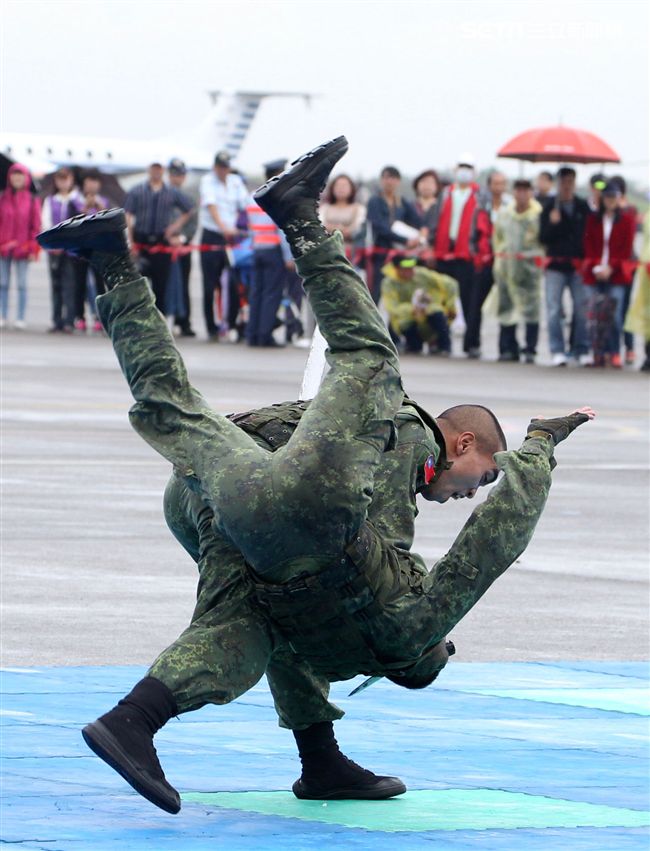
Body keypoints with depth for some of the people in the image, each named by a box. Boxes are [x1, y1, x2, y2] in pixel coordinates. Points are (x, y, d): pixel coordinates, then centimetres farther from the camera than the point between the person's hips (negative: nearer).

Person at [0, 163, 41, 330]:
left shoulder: (32, 200, 1)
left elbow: (36, 226, 1)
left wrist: (33, 249, -4)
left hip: (22, 247, -2)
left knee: (22, 284, 1)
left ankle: (20, 319, 4)